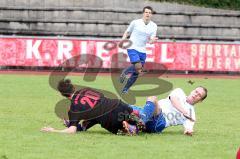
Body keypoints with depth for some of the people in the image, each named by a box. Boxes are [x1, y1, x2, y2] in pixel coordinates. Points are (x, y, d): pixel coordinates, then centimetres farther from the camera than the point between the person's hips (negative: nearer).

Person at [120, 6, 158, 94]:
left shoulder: (154, 26, 3)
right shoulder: (135, 22, -5)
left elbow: (150, 40, -1)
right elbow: (127, 33, 7)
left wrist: (152, 40, -25)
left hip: (142, 51, 4)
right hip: (132, 48, -4)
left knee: (136, 73, 5)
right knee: (138, 66, -25)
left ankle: (125, 89, 21)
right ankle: (125, 72, 4)